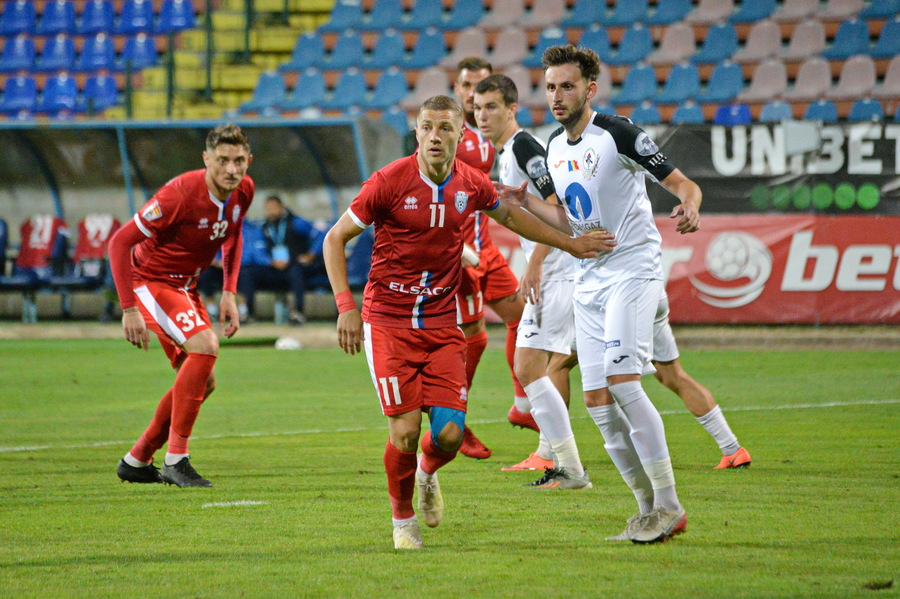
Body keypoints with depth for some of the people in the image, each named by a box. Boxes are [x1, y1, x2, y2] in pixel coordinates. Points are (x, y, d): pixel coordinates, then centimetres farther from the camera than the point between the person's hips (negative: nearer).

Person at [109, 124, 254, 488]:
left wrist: (229, 293, 5)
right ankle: (176, 458, -22)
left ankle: (137, 461, 22)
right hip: (149, 280, -8)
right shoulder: (180, 195, -28)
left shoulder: (243, 191, -6)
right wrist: (129, 310, -28)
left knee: (203, 382, 8)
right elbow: (120, 242, -25)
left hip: (185, 287, 8)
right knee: (205, 346, -28)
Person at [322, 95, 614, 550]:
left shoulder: (471, 184, 0)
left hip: (442, 324, 3)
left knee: (449, 434, -8)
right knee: (405, 431, -12)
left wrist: (569, 243, 25)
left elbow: (509, 215, 24)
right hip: (388, 321, -3)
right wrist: (345, 306, -13)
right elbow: (335, 239, -4)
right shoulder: (389, 181, -12)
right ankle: (402, 517, 15)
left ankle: (427, 473, 29)